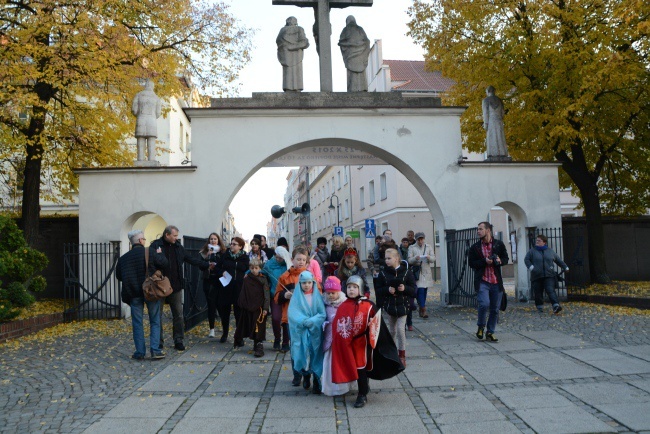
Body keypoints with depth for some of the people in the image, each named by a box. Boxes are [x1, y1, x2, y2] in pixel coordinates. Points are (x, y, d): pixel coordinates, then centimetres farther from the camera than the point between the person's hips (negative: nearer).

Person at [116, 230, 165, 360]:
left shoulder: (124, 258, 7)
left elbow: (118, 276, 12)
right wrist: (159, 255, 3)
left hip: (134, 293, 3)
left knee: (137, 323, 9)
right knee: (155, 322, 6)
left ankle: (140, 353, 10)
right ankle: (155, 350, 0)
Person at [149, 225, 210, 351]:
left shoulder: (178, 247, 10)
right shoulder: (155, 245, -5)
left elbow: (191, 259, 14)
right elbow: (150, 263, -10)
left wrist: (206, 265, 11)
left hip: (176, 286, 4)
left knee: (178, 314, 5)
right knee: (158, 315, 7)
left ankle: (178, 341, 14)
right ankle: (159, 341, 18)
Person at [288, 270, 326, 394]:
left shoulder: (318, 296, 2)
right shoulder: (296, 297, 0)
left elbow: (323, 314, -5)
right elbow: (292, 314, -8)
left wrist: (311, 321, -18)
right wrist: (303, 321, -20)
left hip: (316, 332, 0)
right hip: (300, 332, 0)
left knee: (315, 355, 1)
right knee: (303, 355, 2)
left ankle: (317, 382, 10)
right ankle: (306, 376, 28)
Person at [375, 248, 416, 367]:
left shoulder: (406, 272, -7)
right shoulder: (383, 273, -2)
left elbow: (414, 290, -4)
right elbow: (377, 289, -2)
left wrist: (405, 288, -24)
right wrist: (387, 290, -19)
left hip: (402, 305, -2)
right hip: (389, 305, 2)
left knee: (400, 329, -9)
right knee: (392, 330, 12)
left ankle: (402, 355, 5)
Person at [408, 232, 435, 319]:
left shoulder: (429, 247, 10)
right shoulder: (412, 248, 1)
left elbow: (433, 258, 4)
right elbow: (409, 260, -4)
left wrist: (429, 257, -19)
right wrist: (415, 258, -24)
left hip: (426, 272, 4)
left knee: (424, 291, 8)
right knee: (420, 290, -13)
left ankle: (421, 310, 21)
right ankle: (423, 310, -12)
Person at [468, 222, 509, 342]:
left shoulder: (499, 244, 6)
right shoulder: (475, 247, 4)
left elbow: (506, 258, 13)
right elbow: (471, 263, 0)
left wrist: (499, 261, -10)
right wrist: (485, 261, -15)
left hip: (496, 281, 2)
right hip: (482, 281, -2)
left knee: (495, 309, 5)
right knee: (484, 304, -18)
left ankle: (490, 333, 19)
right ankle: (480, 327, 8)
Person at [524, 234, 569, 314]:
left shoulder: (550, 251, 12)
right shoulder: (532, 251, 7)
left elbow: (559, 260, 23)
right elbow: (526, 259, 3)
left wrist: (565, 267, 25)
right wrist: (531, 267, -13)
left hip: (549, 276, 0)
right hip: (536, 276, 0)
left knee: (551, 290, -14)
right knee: (538, 293, 5)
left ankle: (556, 306, -24)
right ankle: (540, 307, 20)